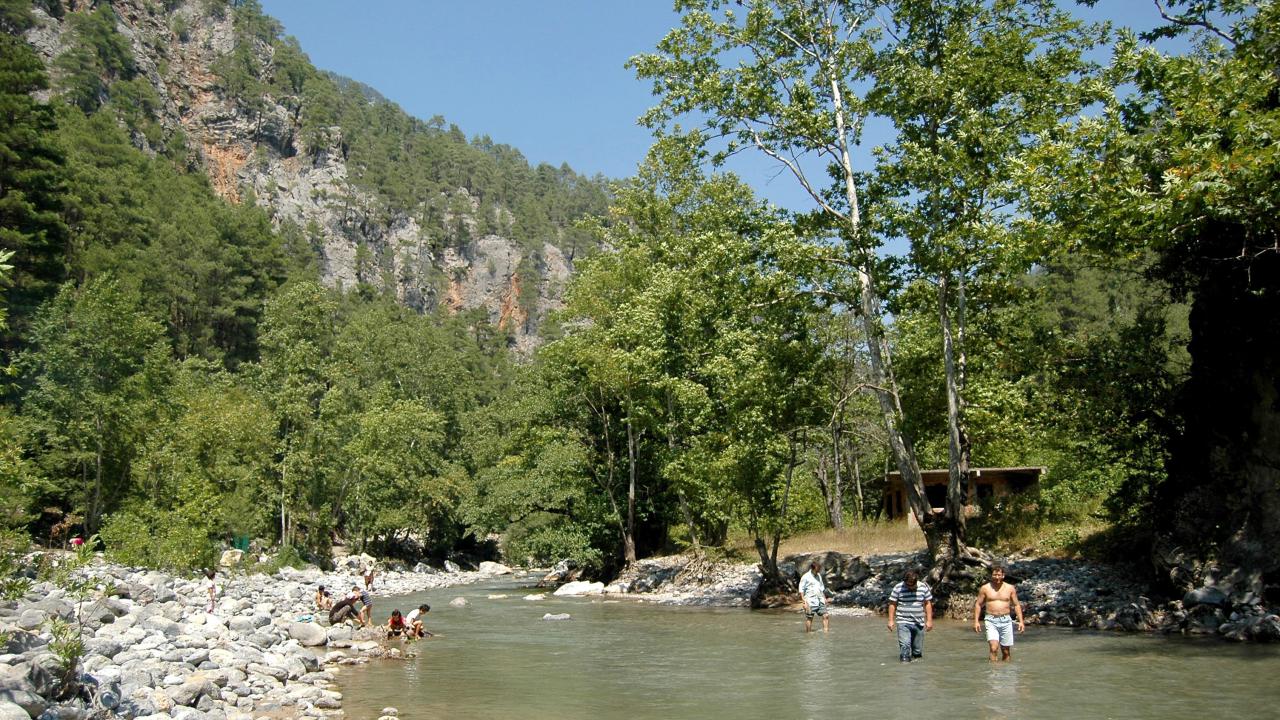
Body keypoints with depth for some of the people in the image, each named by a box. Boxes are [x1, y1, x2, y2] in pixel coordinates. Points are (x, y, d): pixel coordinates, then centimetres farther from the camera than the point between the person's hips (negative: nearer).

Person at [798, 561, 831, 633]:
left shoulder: (819, 575, 15)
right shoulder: (805, 577, -6)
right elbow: (801, 590, -7)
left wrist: (824, 598, 18)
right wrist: (805, 602, -14)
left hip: (820, 601, 6)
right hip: (811, 602, -6)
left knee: (825, 616, -4)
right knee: (809, 618, 0)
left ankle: (826, 632, -2)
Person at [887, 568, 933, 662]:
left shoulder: (923, 587, 1)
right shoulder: (898, 588, -5)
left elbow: (928, 604, 7)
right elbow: (892, 604, 1)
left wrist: (929, 620, 4)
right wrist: (891, 620, -2)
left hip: (919, 623, 3)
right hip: (903, 623, -2)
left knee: (918, 649, 8)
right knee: (905, 645, -16)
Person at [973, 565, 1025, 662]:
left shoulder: (1010, 588, 6)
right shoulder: (985, 588, 2)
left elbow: (1016, 605, 10)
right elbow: (978, 604, 7)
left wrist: (1021, 621, 1)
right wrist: (976, 621, -1)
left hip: (1006, 621, 2)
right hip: (991, 621, -2)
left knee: (1006, 651, 7)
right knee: (993, 647, -19)